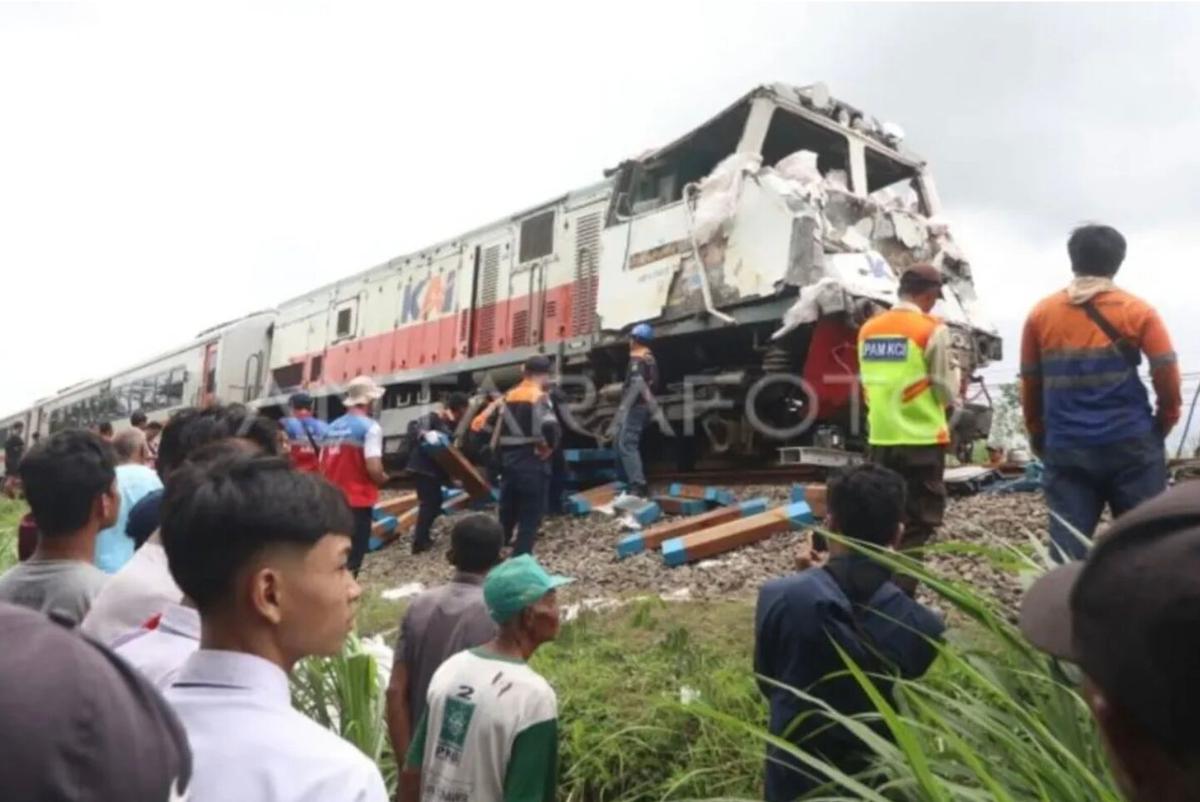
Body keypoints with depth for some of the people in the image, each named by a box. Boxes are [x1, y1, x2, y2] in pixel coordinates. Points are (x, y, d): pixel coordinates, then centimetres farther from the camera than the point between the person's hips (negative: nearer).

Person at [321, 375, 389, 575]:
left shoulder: (332, 427, 9)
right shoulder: (370, 427, -12)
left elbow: (322, 466, 12)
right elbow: (373, 469, -21)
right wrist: (384, 478, 0)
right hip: (358, 502, -7)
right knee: (352, 559, 1)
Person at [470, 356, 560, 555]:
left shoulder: (508, 396, 11)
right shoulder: (540, 397, -11)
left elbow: (497, 432, 12)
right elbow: (550, 426, -29)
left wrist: (498, 460, 17)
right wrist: (549, 446, -12)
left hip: (509, 460, 6)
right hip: (532, 462, -6)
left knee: (506, 514, 17)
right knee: (530, 518, 2)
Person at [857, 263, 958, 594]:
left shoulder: (868, 329, 7)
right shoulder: (932, 330, -9)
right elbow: (947, 393, -5)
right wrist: (953, 371, 14)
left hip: (880, 440, 5)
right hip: (922, 441, -5)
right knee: (918, 524, 5)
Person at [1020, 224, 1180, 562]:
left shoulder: (1040, 315, 6)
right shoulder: (1137, 311, 1)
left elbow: (1029, 384, 8)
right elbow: (1167, 376, -3)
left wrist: (1038, 437, 19)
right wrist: (1164, 423, 14)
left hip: (1065, 450, 1)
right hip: (1131, 445, -1)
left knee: (1067, 554, 1)